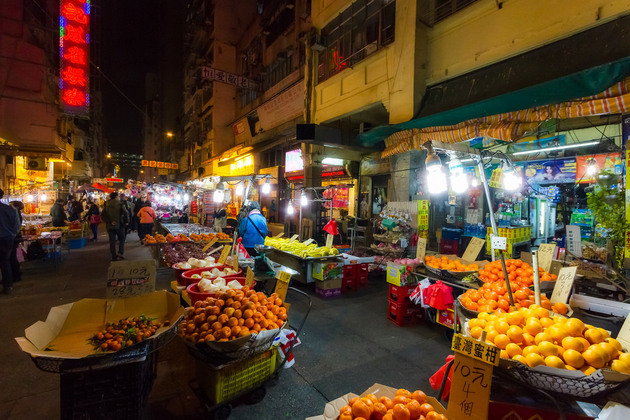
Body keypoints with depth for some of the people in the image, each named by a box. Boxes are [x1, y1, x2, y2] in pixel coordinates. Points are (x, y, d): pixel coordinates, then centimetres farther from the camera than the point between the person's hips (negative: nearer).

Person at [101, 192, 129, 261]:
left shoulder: (107, 205, 6)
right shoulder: (120, 204, -8)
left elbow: (103, 215, -2)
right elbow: (126, 213, -20)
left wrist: (109, 221, -4)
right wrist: (126, 221, -8)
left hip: (110, 226, 3)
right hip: (119, 225, -3)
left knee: (112, 241, 8)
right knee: (121, 239, 12)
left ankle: (114, 256, 10)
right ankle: (120, 253, -2)